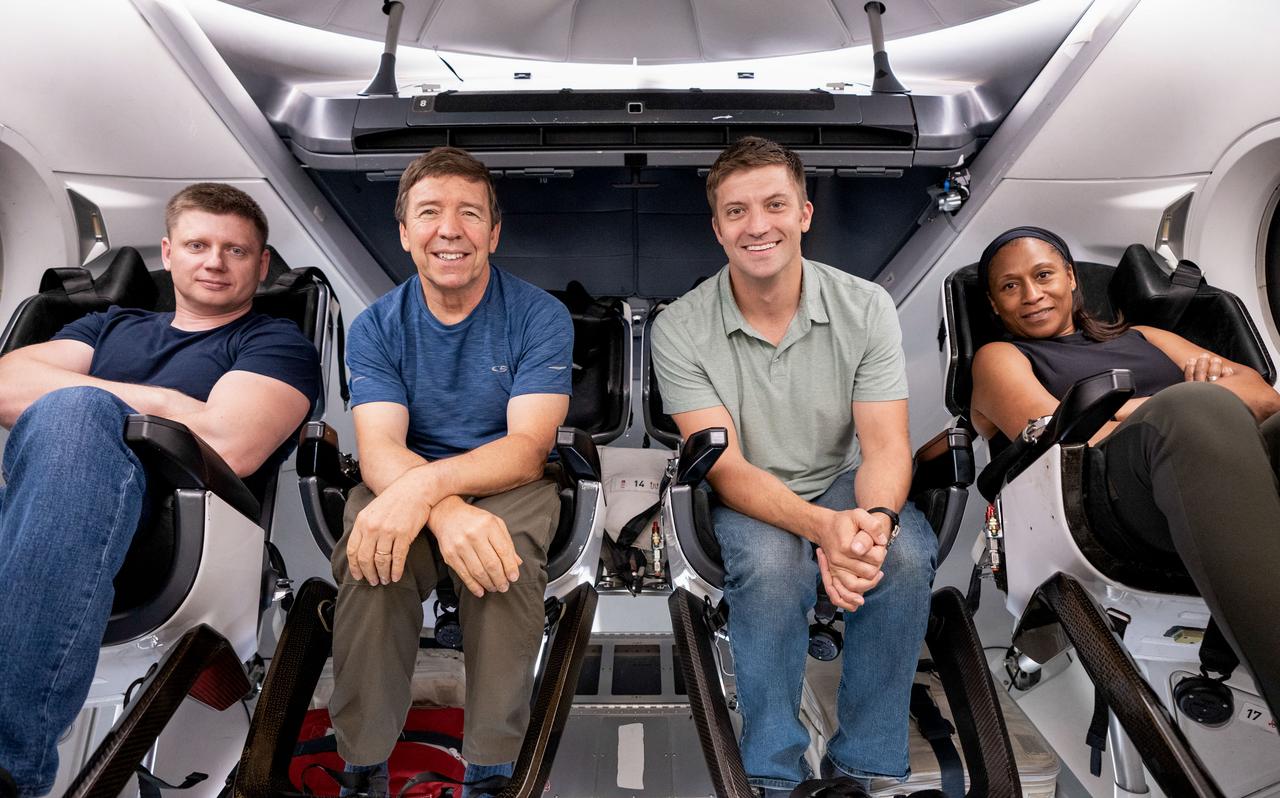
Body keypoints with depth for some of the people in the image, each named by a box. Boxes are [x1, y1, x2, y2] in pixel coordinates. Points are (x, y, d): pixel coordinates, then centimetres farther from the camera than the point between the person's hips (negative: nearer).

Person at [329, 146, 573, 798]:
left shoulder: (540, 316, -6)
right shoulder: (376, 327, 0)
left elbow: (526, 447, -16)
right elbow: (379, 448, -13)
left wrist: (425, 484, -36)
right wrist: (447, 512, -37)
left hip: (510, 483, -1)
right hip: (405, 487, 2)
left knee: (504, 546, -34)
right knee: (372, 553, -31)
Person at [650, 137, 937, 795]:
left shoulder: (866, 307, -7)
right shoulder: (679, 329, -12)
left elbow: (885, 444, -10)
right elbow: (726, 469, -17)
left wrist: (876, 517, -34)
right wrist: (821, 527, -35)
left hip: (843, 487, 2)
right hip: (747, 506, -2)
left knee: (905, 552, -29)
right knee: (773, 560, -35)